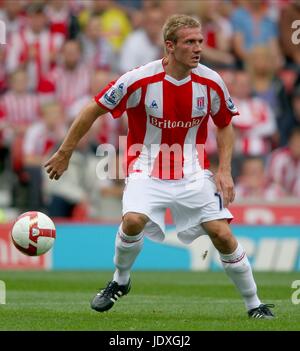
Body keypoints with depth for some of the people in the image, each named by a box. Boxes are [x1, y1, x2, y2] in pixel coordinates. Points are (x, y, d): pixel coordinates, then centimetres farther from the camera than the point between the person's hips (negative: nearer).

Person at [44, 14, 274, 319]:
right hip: (147, 171, -2)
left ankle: (253, 304, 8)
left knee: (222, 234, -10)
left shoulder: (211, 82, -8)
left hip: (193, 173, 2)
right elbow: (94, 110, -6)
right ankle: (120, 281, 1)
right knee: (133, 220, -28)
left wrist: (224, 171, -3)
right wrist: (64, 153, -1)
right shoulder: (140, 80, -17)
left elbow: (225, 125, 10)